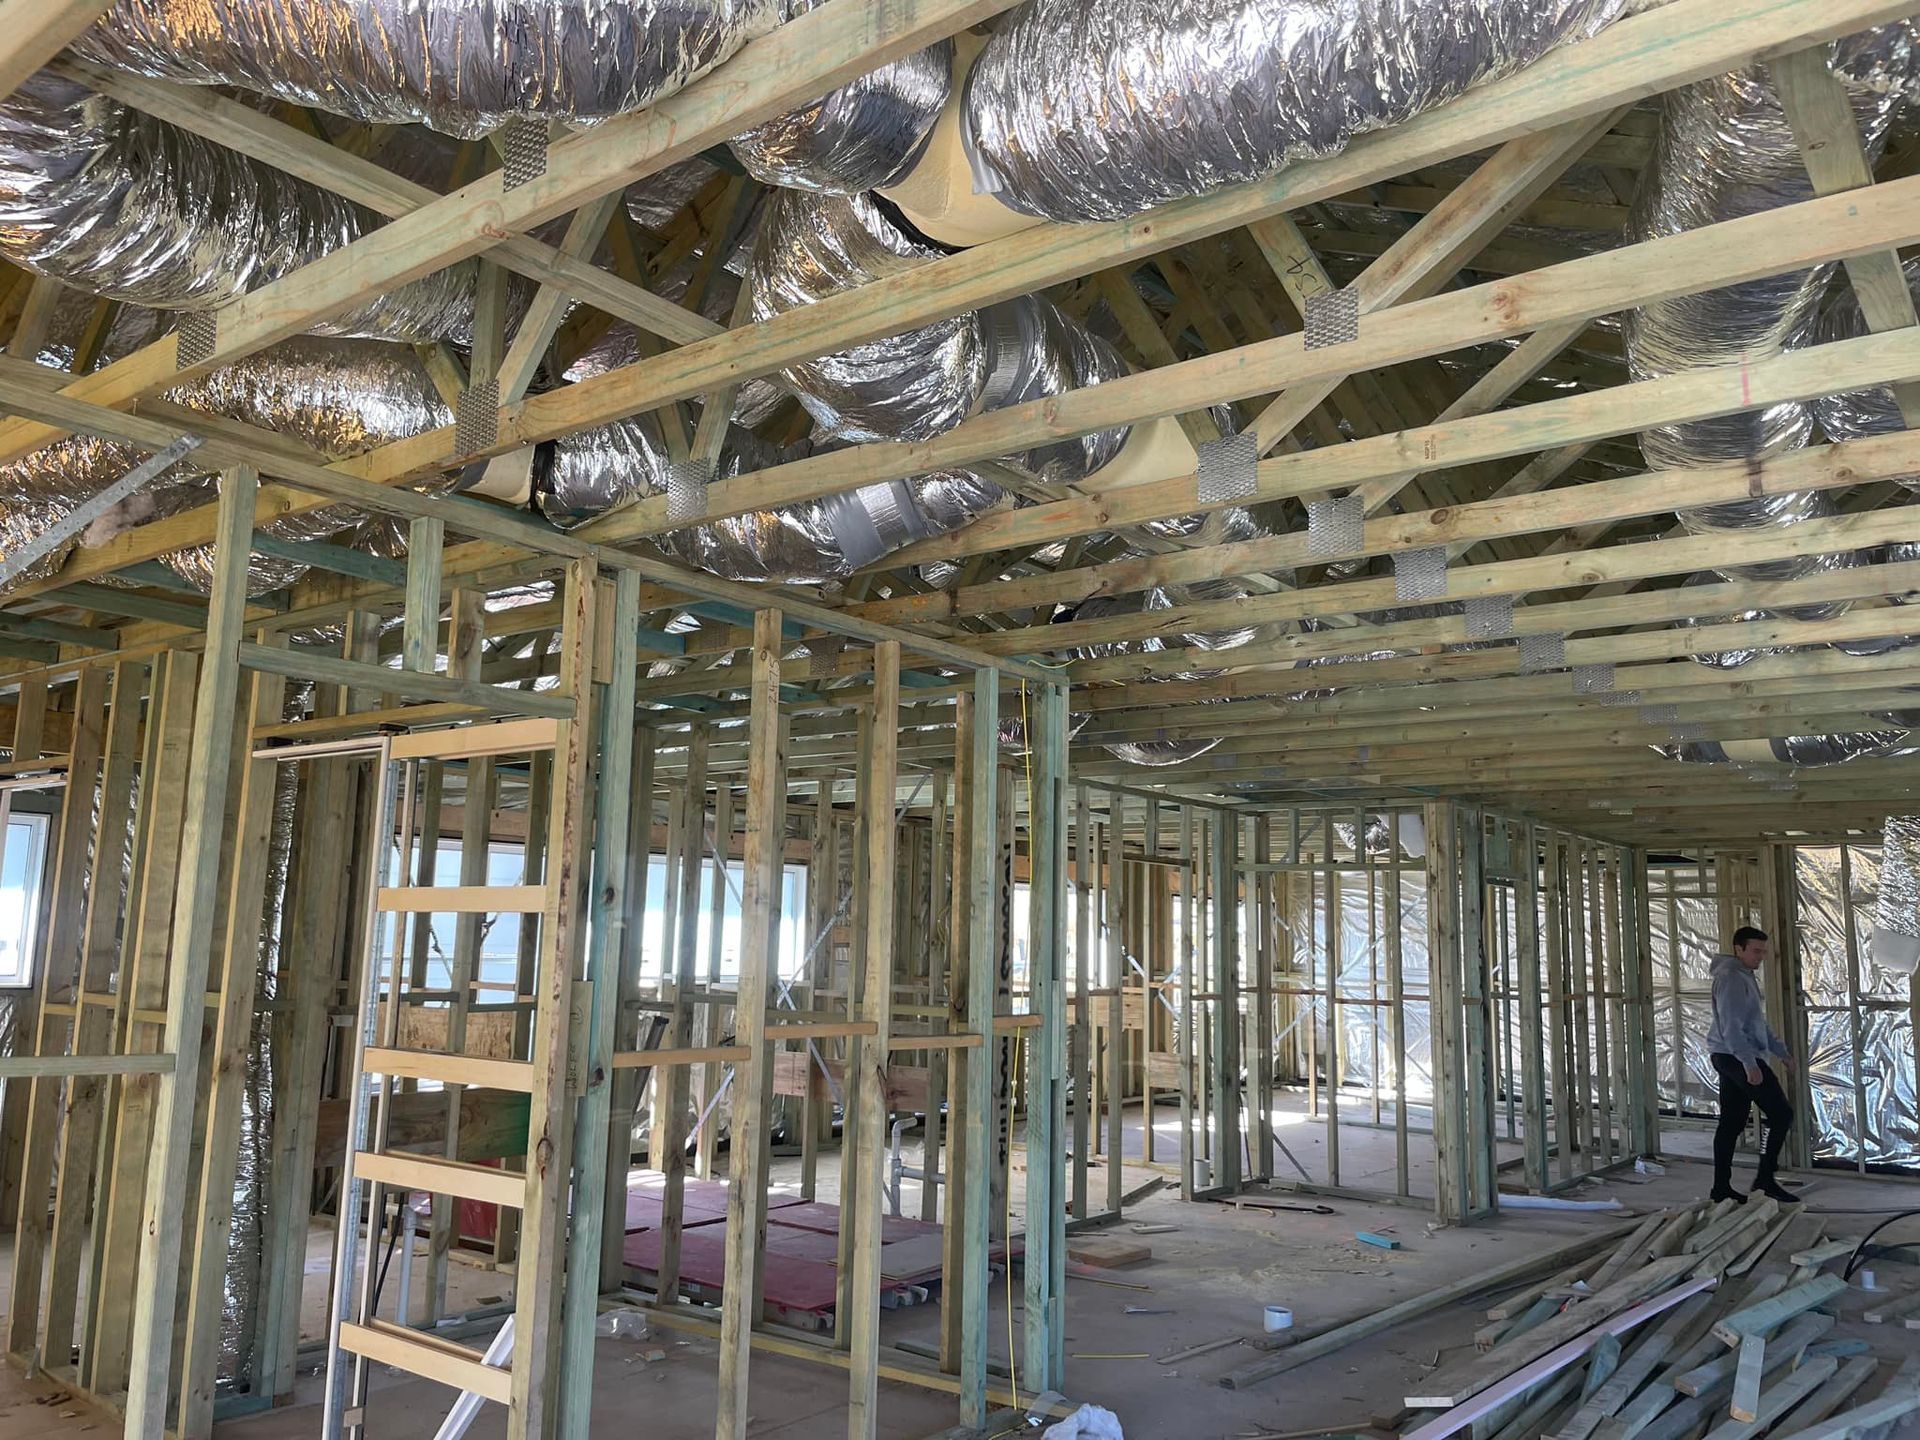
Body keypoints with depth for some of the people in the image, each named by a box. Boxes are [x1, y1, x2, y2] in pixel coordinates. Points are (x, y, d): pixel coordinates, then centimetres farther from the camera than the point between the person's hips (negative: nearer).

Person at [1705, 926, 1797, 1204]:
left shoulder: (1746, 977, 18)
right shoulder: (1730, 977, -14)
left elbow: (1758, 1022, 28)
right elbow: (1731, 1025, -21)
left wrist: (1781, 1051, 24)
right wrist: (1749, 1062, -26)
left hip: (1730, 1060, 10)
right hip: (1738, 1058, -10)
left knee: (1731, 1123, 9)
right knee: (1782, 1114, -6)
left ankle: (1721, 1186, 12)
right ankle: (1765, 1179, -3)